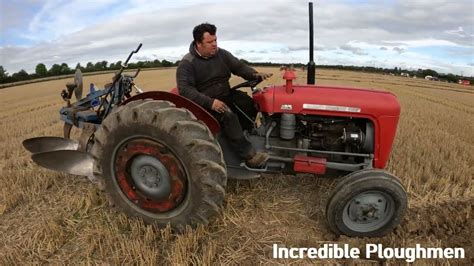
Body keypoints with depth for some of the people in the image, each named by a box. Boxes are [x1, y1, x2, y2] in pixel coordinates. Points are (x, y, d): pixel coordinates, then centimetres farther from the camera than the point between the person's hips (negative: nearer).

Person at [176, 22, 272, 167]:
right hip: (204, 103, -6)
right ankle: (249, 155, -27)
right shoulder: (187, 63, -12)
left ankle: (243, 134, 3)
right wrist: (210, 102, -33)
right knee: (228, 114, -32)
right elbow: (185, 89, -22)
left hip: (226, 95, 6)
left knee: (250, 104, -16)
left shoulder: (222, 54, 5)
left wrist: (255, 74, -15)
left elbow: (239, 67, 8)